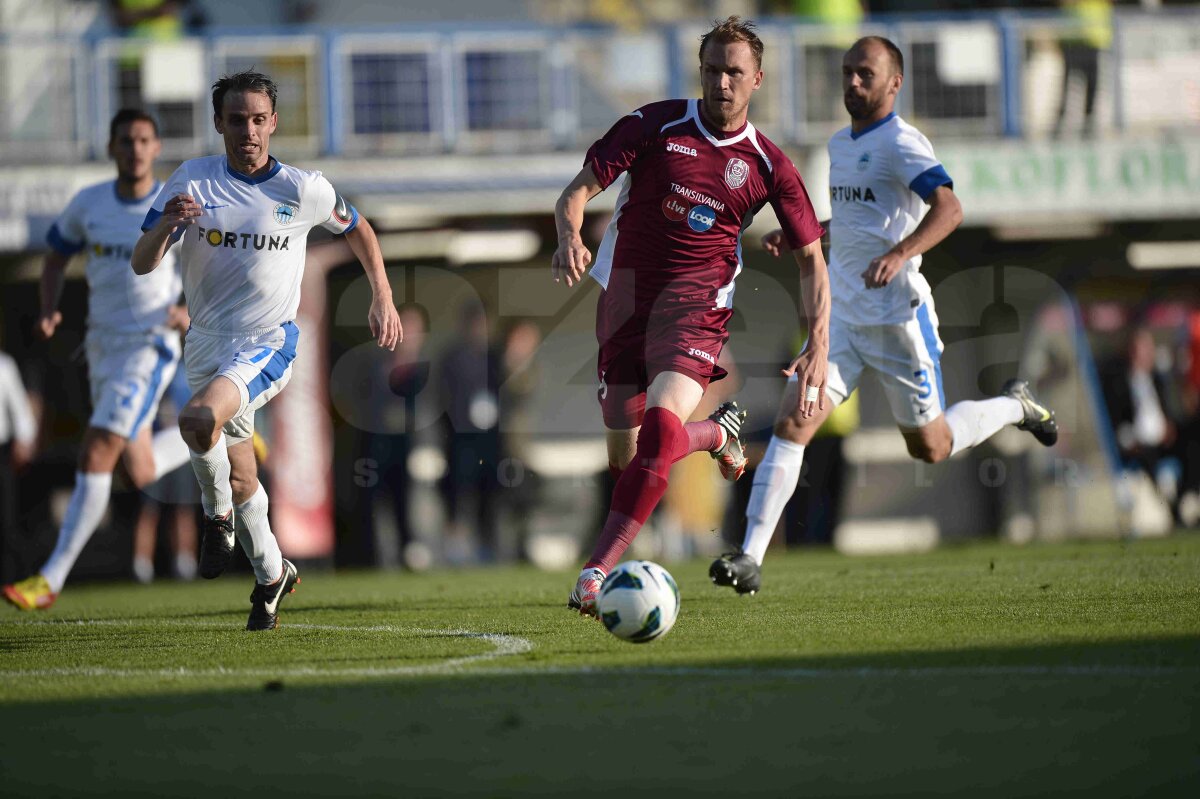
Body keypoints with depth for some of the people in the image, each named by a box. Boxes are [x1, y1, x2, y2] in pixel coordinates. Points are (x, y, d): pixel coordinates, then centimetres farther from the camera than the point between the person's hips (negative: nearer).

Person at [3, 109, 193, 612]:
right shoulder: (89, 204, 2)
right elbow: (56, 259, 16)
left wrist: (192, 310, -19)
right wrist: (48, 310, -3)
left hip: (150, 348, -5)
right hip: (103, 348, 5)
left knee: (96, 456, -17)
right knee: (142, 474, 10)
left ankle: (51, 579, -15)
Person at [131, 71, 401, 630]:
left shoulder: (302, 189, -5)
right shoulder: (192, 181, -3)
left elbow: (357, 228, 15)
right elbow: (142, 265, -7)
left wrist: (383, 300, 12)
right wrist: (165, 226, -28)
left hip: (268, 343, -4)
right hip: (207, 345, 4)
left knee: (199, 418, -32)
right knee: (239, 475, 12)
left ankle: (218, 512, -4)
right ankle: (271, 574, 34)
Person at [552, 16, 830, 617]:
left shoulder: (767, 166, 0)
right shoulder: (654, 126, -2)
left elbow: (811, 258, 5)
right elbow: (578, 190, -3)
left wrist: (819, 348, -7)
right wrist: (570, 236, -27)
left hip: (695, 303, -2)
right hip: (626, 292, 2)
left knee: (662, 425, -28)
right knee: (624, 458, 7)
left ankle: (597, 570, -27)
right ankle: (717, 432, 41)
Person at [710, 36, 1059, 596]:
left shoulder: (901, 143, -13)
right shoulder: (840, 144, 13)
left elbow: (948, 209, -26)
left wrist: (899, 254, -41)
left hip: (897, 318, -6)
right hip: (842, 316, 6)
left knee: (930, 448, 8)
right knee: (791, 424, -11)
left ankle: (1014, 406, 37)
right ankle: (750, 558, -15)